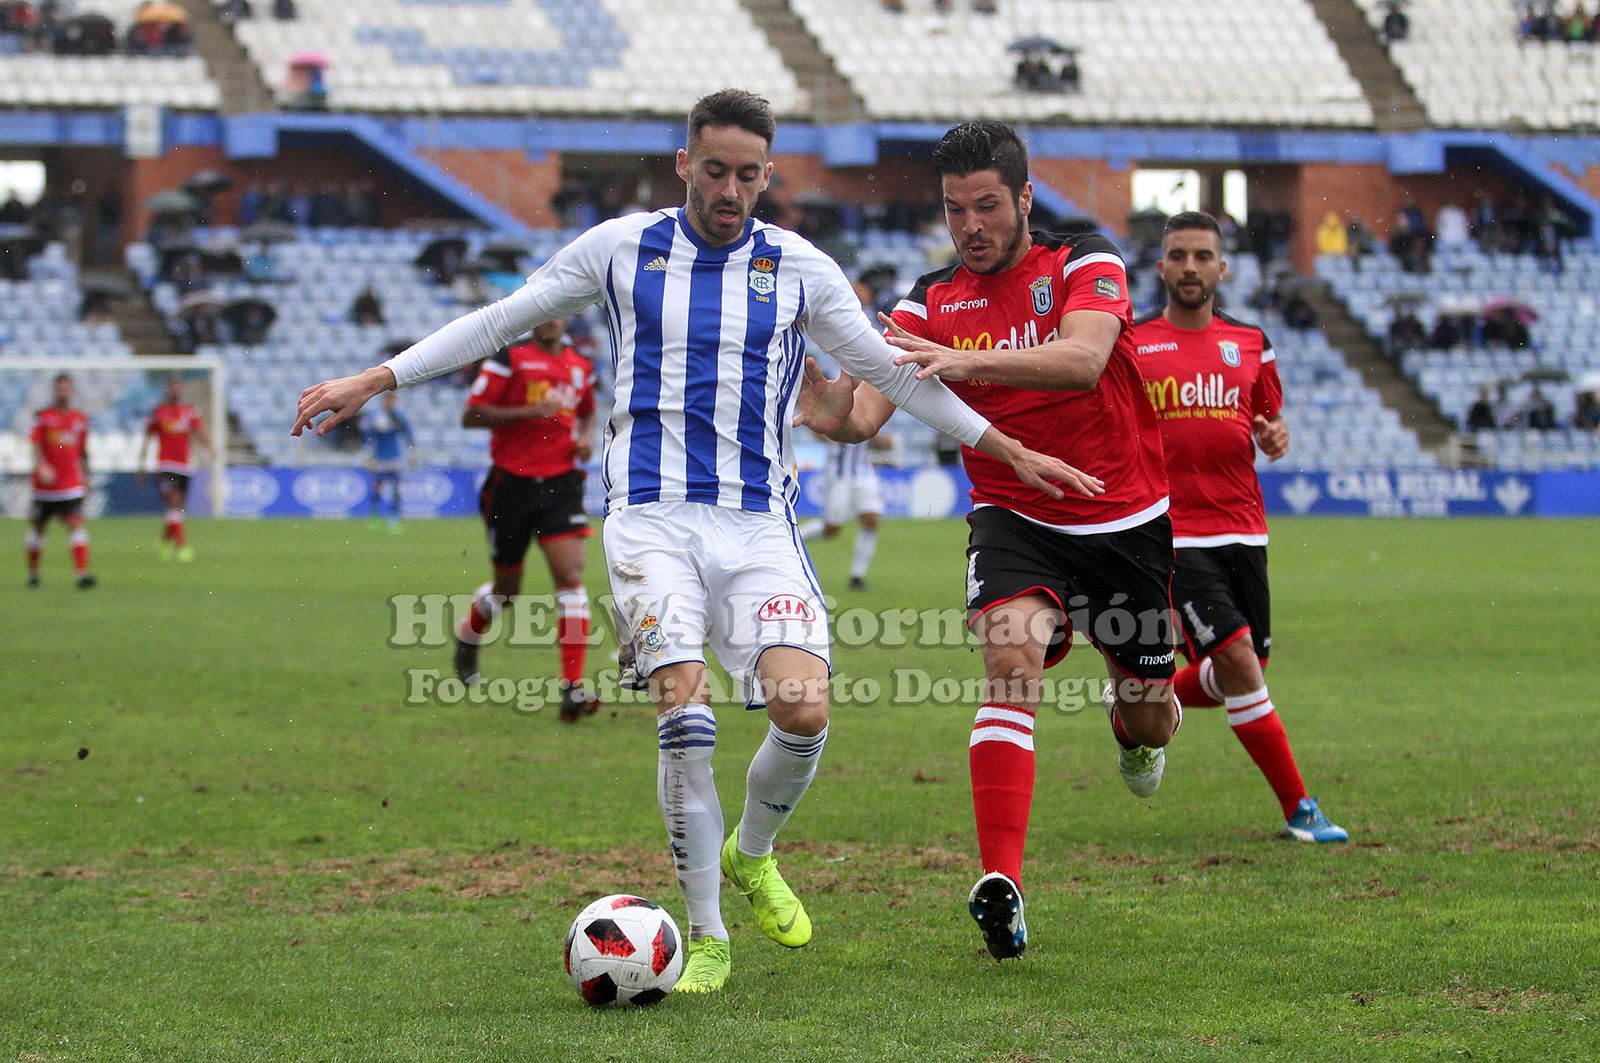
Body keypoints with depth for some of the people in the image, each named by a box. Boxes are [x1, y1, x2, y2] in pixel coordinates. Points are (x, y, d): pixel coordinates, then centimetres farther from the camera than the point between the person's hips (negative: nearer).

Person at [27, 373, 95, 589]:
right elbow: (36, 445, -13)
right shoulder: (43, 416, -2)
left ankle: (82, 573, -24)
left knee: (76, 525, -15)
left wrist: (86, 477, 19)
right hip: (46, 484, -1)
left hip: (72, 485, 1)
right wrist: (42, 466, -30)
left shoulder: (80, 418, 8)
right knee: (38, 528, 12)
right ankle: (32, 573, 30)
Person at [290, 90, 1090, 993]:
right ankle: (707, 938, -2)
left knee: (804, 711, -18)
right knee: (686, 715, -17)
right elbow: (501, 323, 12)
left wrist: (1013, 452, 16)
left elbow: (892, 371, 16)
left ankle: (753, 854, 15)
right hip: (652, 518, -1)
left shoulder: (801, 269, 8)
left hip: (759, 522, 1)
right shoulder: (622, 248, 5)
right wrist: (374, 381, 8)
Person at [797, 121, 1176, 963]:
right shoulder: (932, 301, -1)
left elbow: (1083, 360, -30)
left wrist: (965, 360, -43)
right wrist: (824, 402, -34)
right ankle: (1001, 887, -36)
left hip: (1126, 521, 0)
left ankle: (1134, 714, 52)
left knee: (1148, 723, 10)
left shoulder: (1086, 264, -9)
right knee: (1012, 654, -30)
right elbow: (862, 413, -11)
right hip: (1014, 519, 0)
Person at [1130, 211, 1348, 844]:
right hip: (1173, 534, -5)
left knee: (1243, 673, 9)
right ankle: (1299, 810, -8)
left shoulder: (1250, 345, 11)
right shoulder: (1131, 345, 1)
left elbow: (1271, 421, 19)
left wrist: (1276, 437, -3)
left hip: (1242, 528, 5)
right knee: (1238, 662, -15)